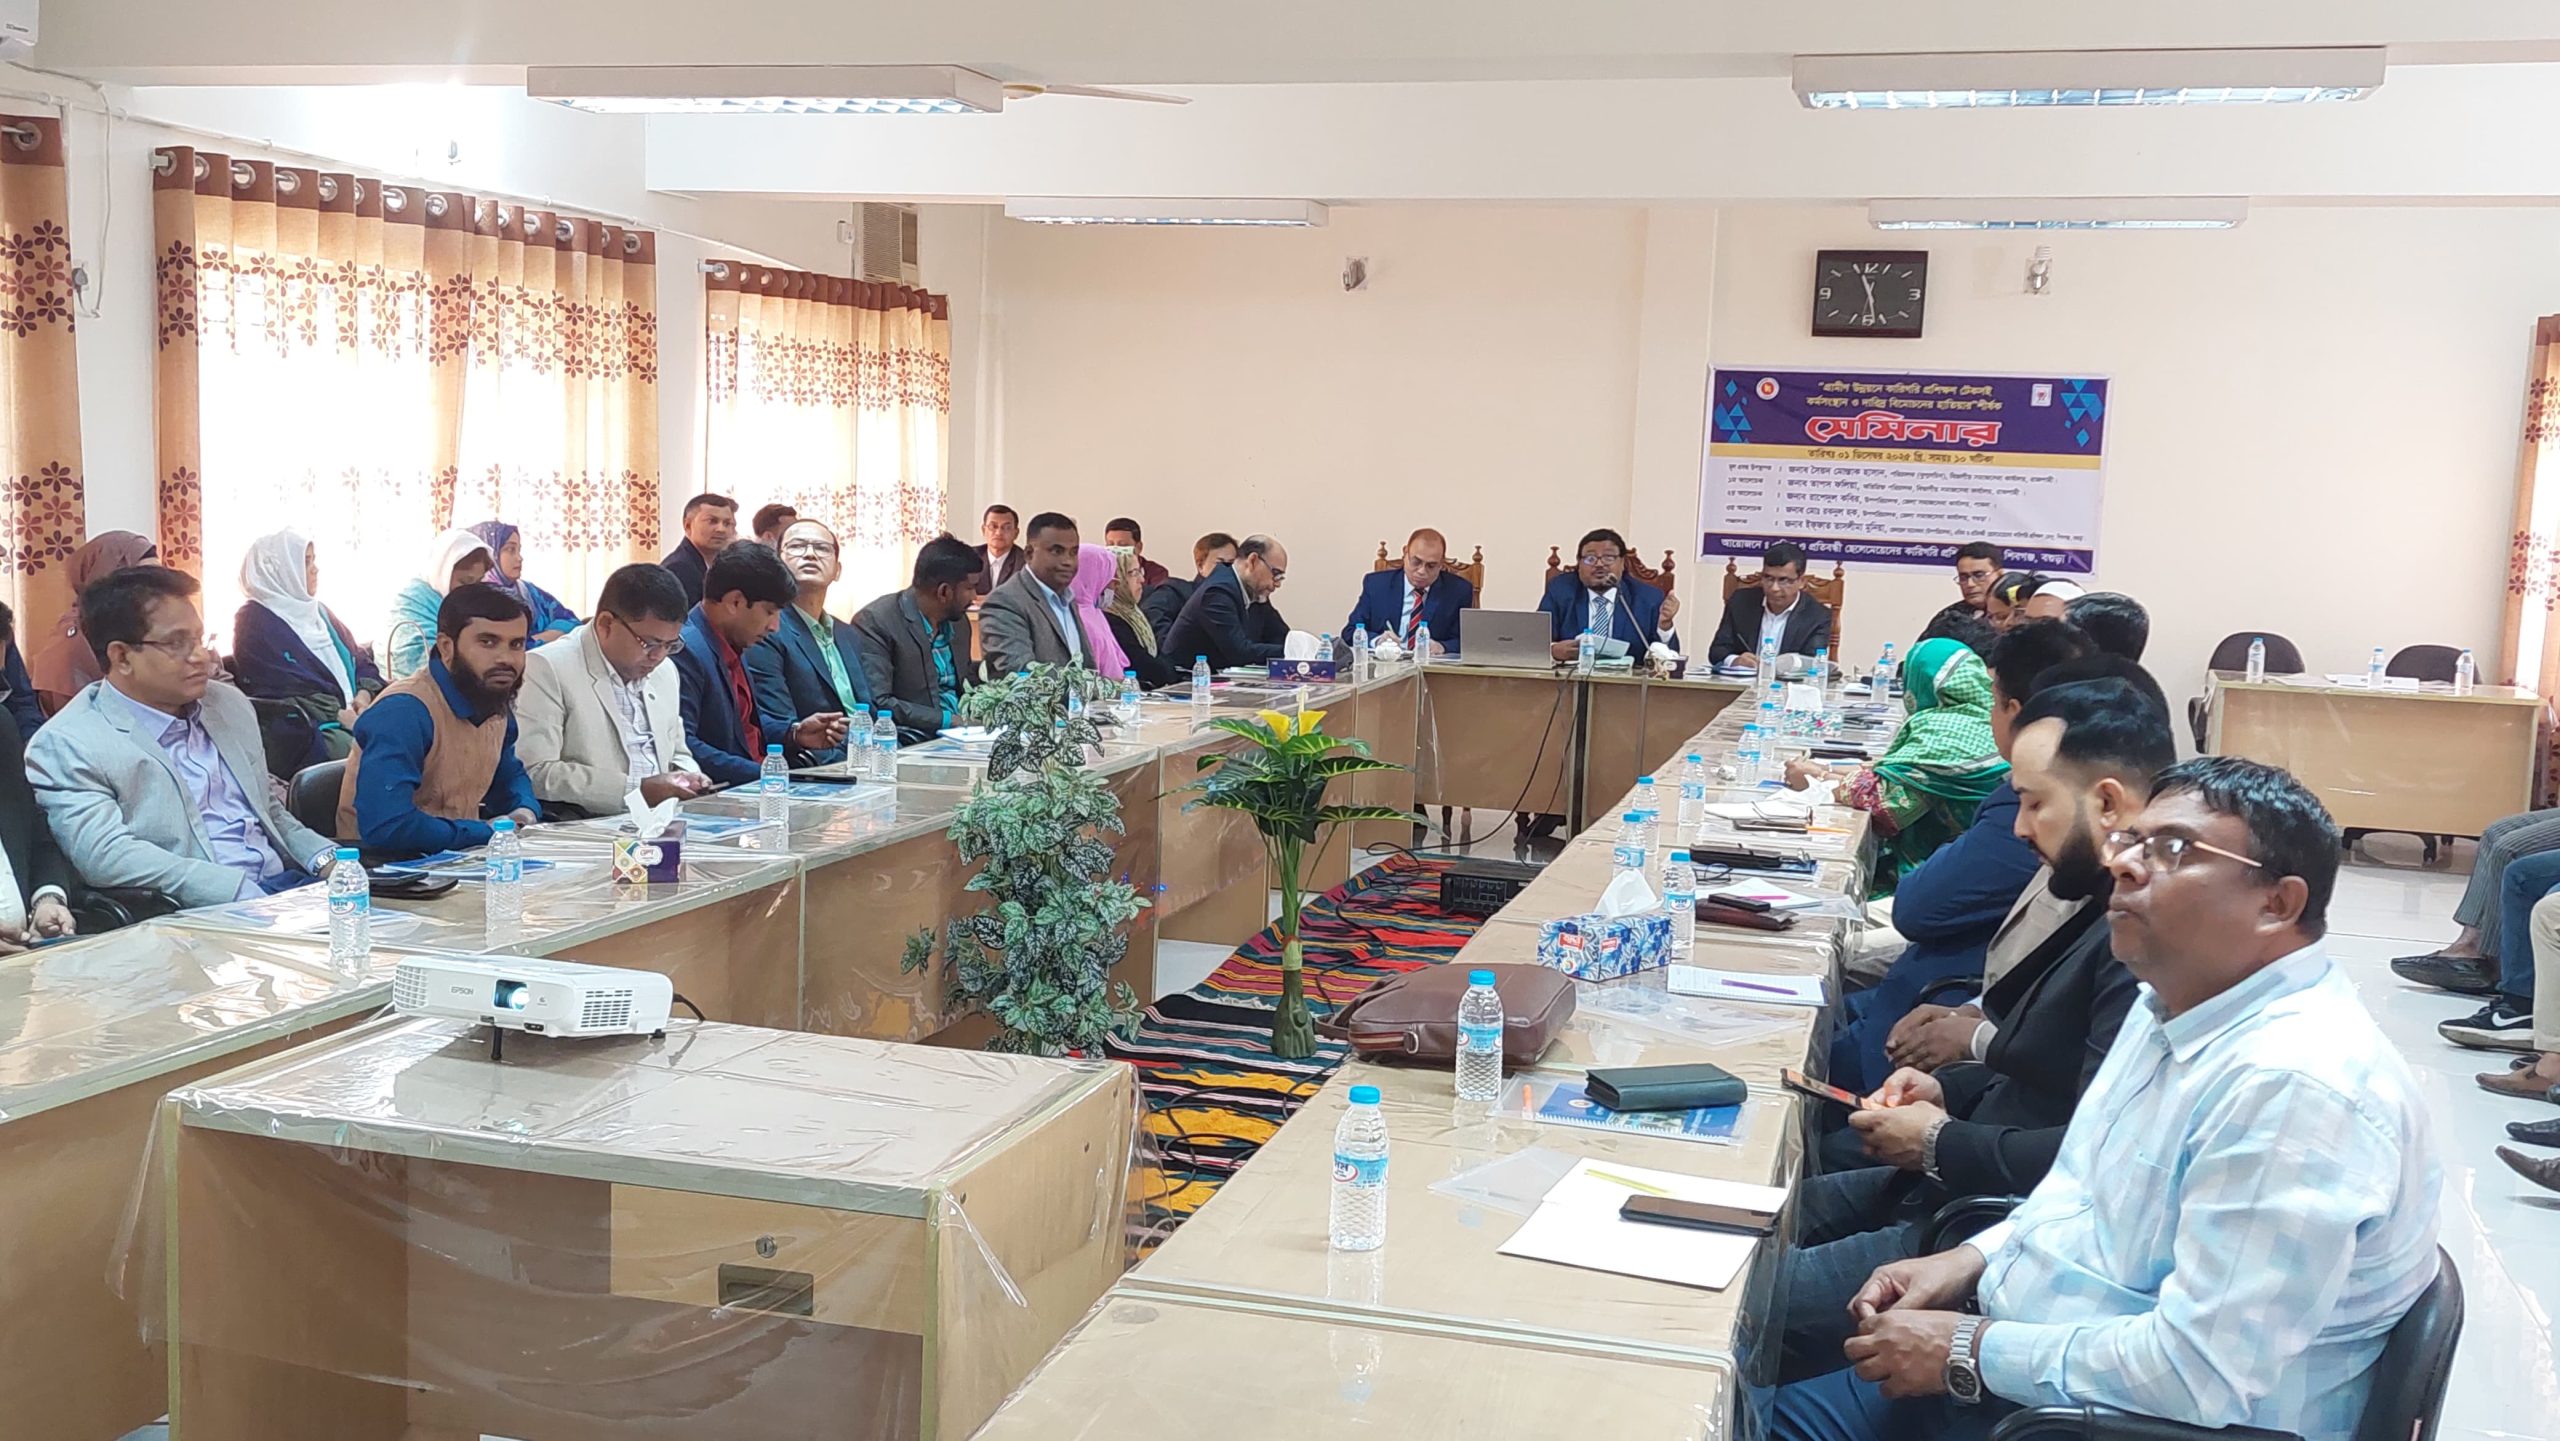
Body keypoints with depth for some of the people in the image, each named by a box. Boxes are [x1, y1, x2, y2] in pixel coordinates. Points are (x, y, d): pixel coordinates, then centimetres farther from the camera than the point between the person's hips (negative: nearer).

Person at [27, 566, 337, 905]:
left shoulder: (230, 705, 19)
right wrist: (242, 892, -24)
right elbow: (106, 856, -16)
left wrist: (325, 859, 6)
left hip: (289, 883, 7)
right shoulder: (65, 746, -3)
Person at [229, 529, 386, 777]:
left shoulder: (317, 612, 24)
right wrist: (338, 714, -13)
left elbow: (361, 661, 22)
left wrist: (365, 694, -1)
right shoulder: (255, 621, 0)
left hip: (347, 717, 7)